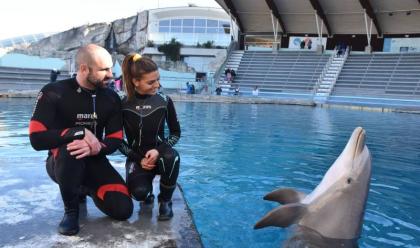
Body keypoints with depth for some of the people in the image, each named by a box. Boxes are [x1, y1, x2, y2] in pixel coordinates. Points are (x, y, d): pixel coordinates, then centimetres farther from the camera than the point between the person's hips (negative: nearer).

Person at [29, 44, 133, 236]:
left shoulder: (111, 98, -4)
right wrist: (81, 132, -30)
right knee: (70, 150, -40)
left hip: (94, 161, 4)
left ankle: (86, 188, 20)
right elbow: (37, 139, -22)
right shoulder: (54, 92, -15)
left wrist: (97, 148, -29)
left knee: (123, 209, -14)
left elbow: (116, 140, -6)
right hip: (61, 161, -3)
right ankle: (70, 210, -12)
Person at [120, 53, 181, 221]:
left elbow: (176, 133, -1)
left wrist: (158, 150, -18)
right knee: (139, 192, -29)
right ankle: (147, 192, 13)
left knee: (172, 157, -36)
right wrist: (138, 159, -13)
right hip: (136, 158, 0)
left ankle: (165, 201, -8)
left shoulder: (164, 101, -8)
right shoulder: (123, 105, -9)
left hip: (159, 154, 1)